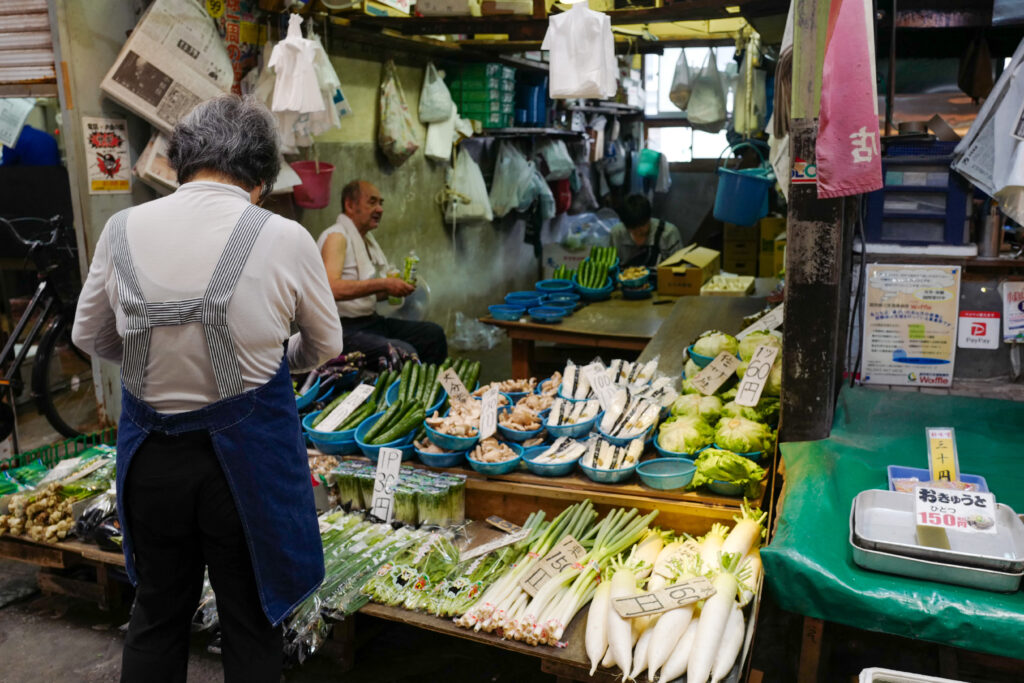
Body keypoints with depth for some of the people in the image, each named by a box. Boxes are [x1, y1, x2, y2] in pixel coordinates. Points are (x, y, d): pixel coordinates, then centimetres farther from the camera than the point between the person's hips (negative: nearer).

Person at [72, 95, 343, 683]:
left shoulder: (123, 229, -5)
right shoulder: (285, 239, -14)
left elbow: (89, 336, 10)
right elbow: (325, 347, 1)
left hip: (150, 453, 3)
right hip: (246, 455, -3)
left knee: (157, 613, 23)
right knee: (252, 623, 15)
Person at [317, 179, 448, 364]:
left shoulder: (366, 238, 16)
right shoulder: (336, 236, -12)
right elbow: (332, 288, -28)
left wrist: (396, 287, 2)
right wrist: (383, 284, -25)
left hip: (371, 320, 9)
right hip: (347, 328, -9)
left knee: (433, 334, 3)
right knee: (405, 352, -27)